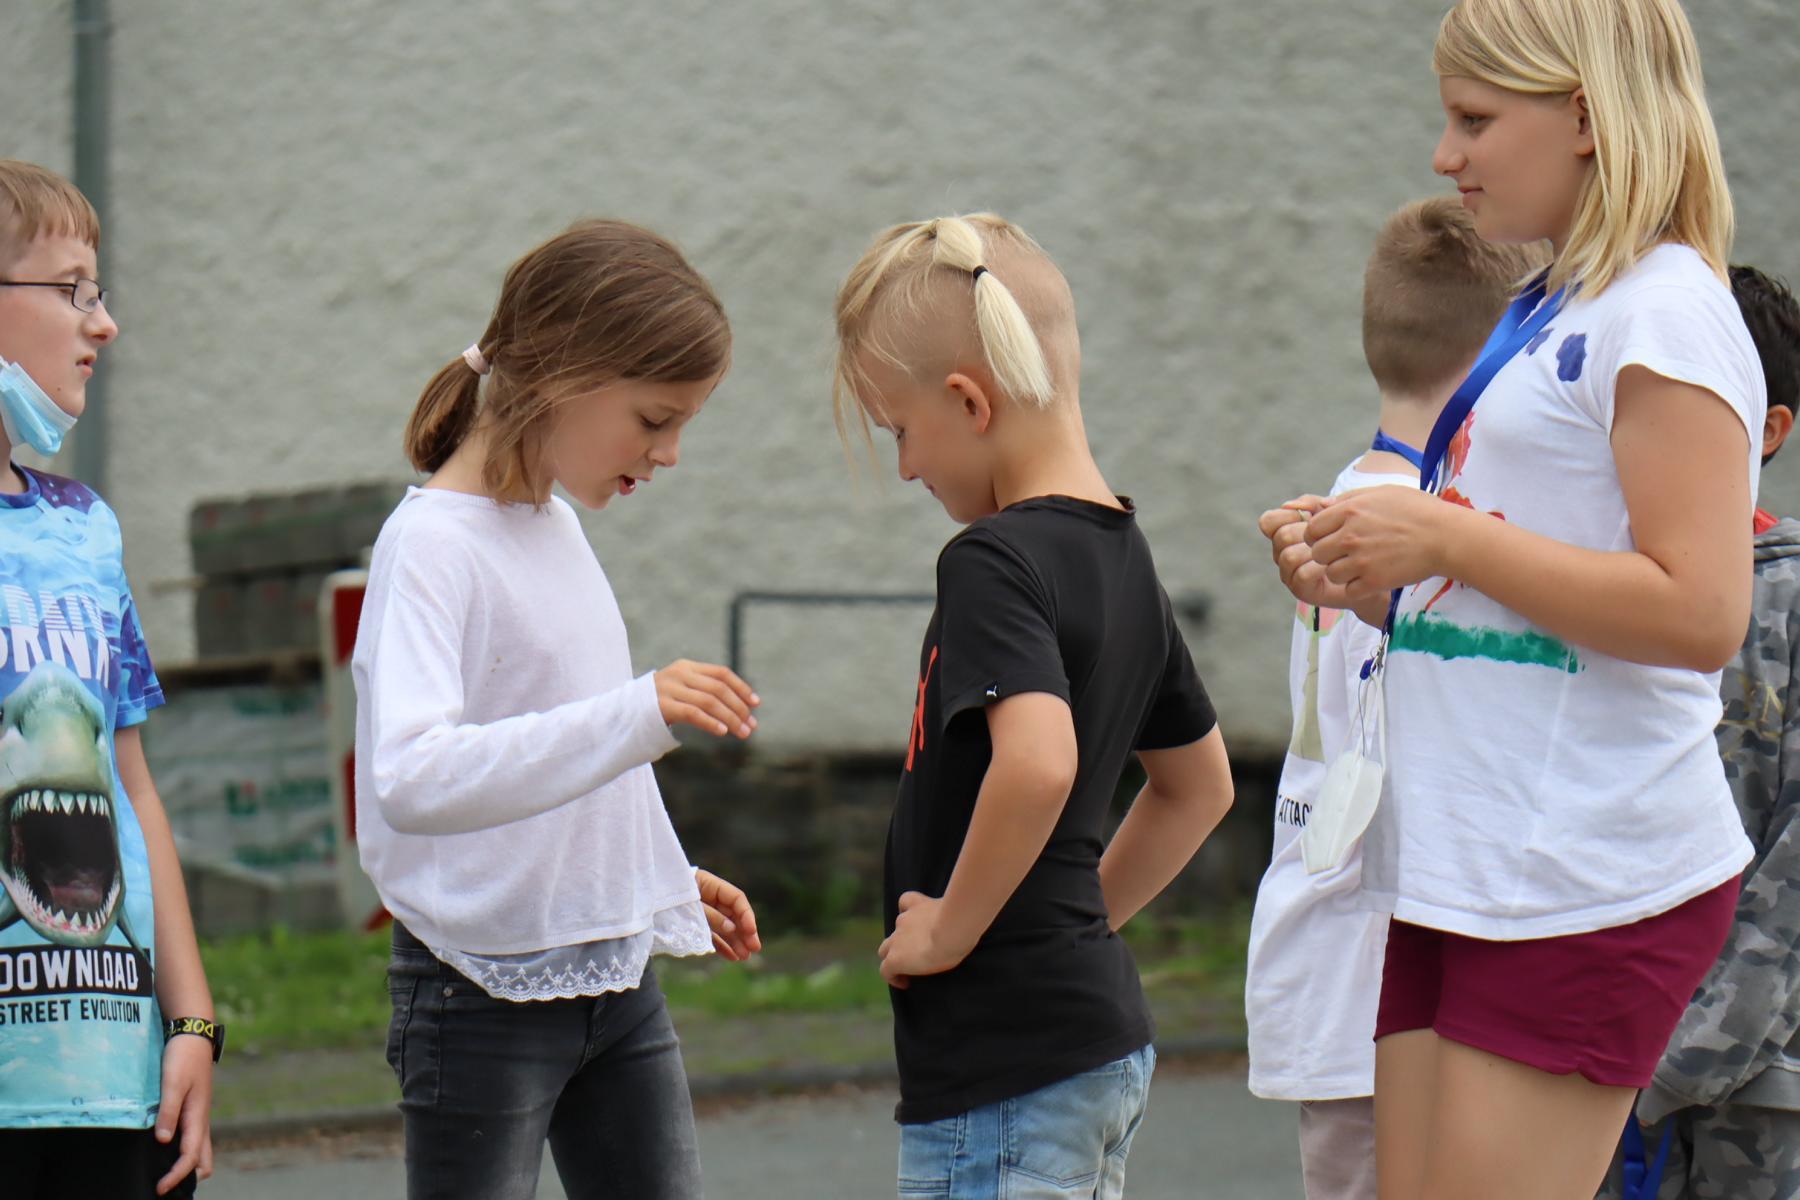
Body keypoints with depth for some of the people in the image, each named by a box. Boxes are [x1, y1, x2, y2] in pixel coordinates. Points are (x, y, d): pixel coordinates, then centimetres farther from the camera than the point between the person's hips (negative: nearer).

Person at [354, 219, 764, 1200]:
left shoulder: (556, 525, 11)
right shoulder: (430, 544, -16)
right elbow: (409, 779, -32)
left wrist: (664, 881, 23)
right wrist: (637, 714, -38)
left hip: (616, 979, 8)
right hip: (485, 995, -8)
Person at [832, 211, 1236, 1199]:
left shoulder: (994, 561, -16)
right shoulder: (1123, 554, 12)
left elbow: (1037, 760, -33)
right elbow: (1199, 784, 24)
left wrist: (952, 928, -20)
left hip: (1002, 1062, -10)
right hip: (1104, 1034, 10)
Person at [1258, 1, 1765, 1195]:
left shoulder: (1667, 312, -9)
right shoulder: (1543, 316, 20)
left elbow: (1700, 615, -20)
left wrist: (1446, 537, -16)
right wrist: (1371, 580, 8)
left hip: (1587, 893, -9)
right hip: (1455, 875, 9)